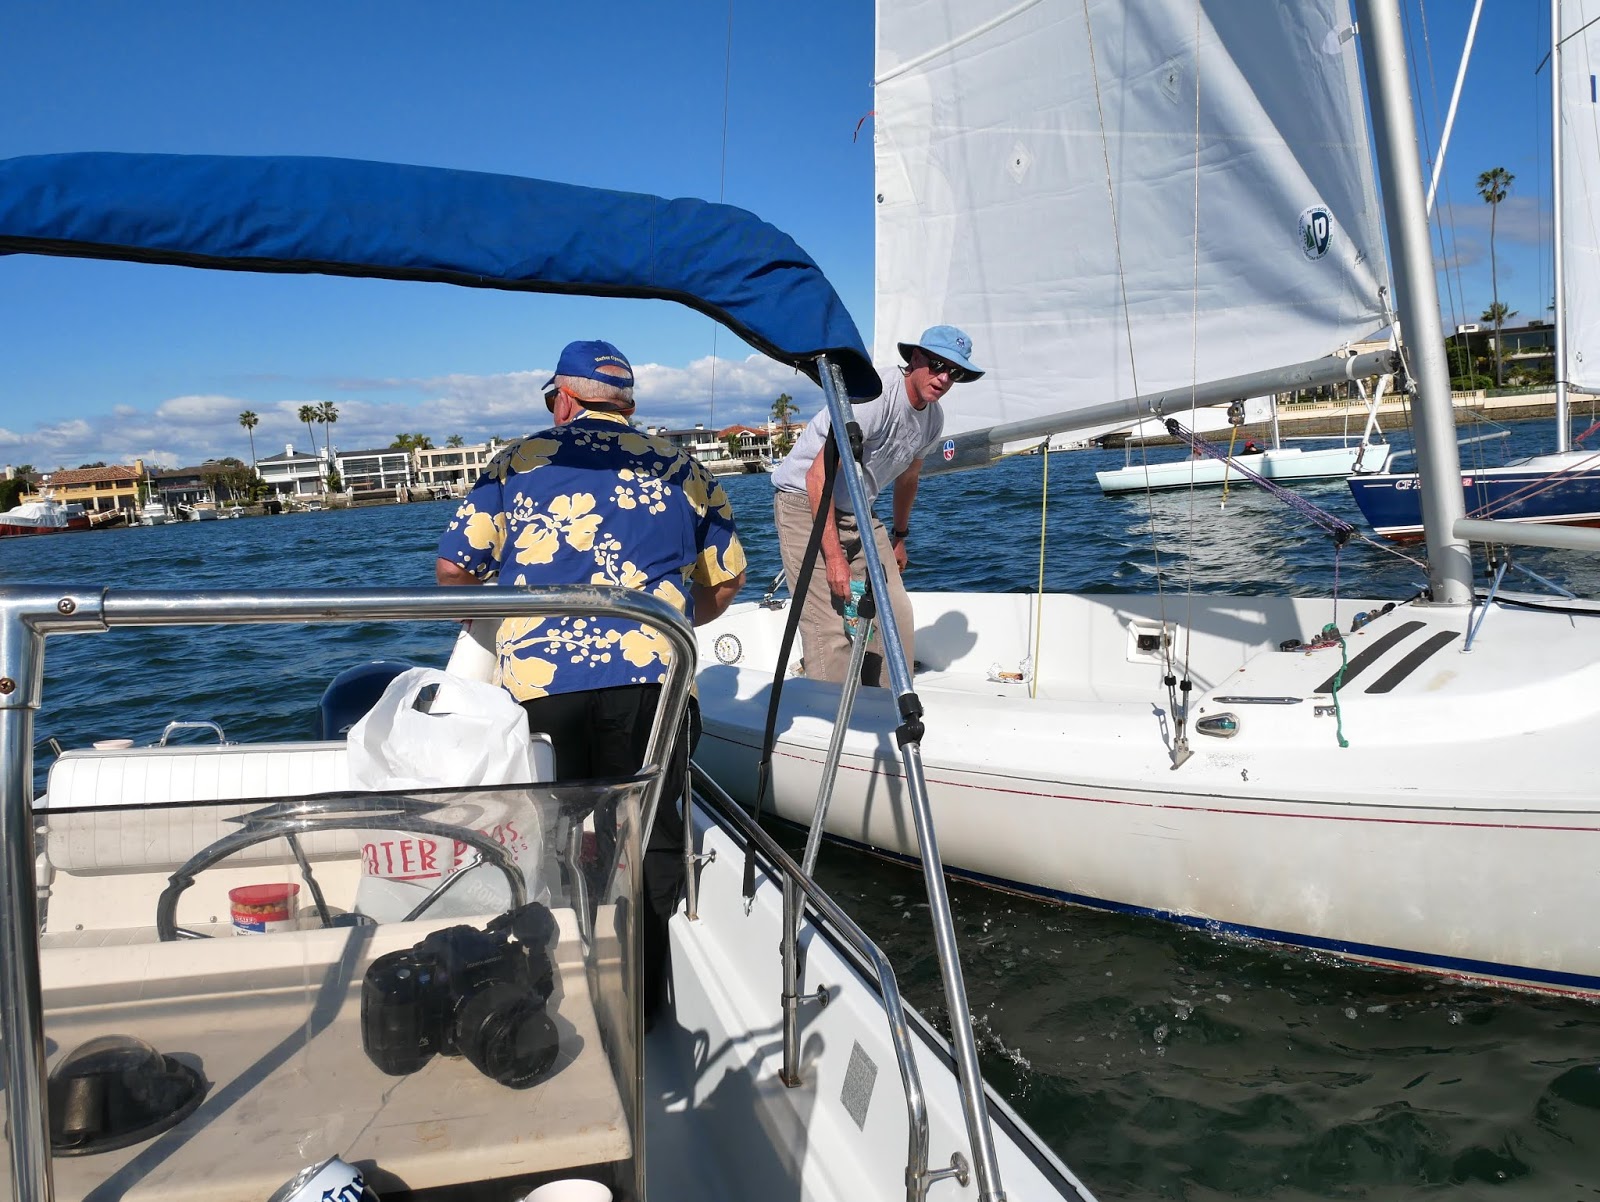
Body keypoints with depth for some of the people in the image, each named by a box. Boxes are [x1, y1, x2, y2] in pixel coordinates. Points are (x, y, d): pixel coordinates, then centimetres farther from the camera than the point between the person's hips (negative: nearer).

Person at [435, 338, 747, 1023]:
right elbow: (725, 583, 24)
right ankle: (639, 1009, 14)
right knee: (648, 843, 10)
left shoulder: (517, 460, 13)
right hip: (650, 677, 0)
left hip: (536, 683, 0)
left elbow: (453, 569, 10)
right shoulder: (683, 470, 17)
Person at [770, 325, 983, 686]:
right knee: (831, 629, -17)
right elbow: (819, 474, -29)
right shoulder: (875, 395, -25)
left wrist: (900, 537, 28)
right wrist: (833, 557, -31)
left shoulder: (933, 418, 2)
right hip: (805, 503, -8)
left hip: (857, 512, 8)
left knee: (896, 616, 2)